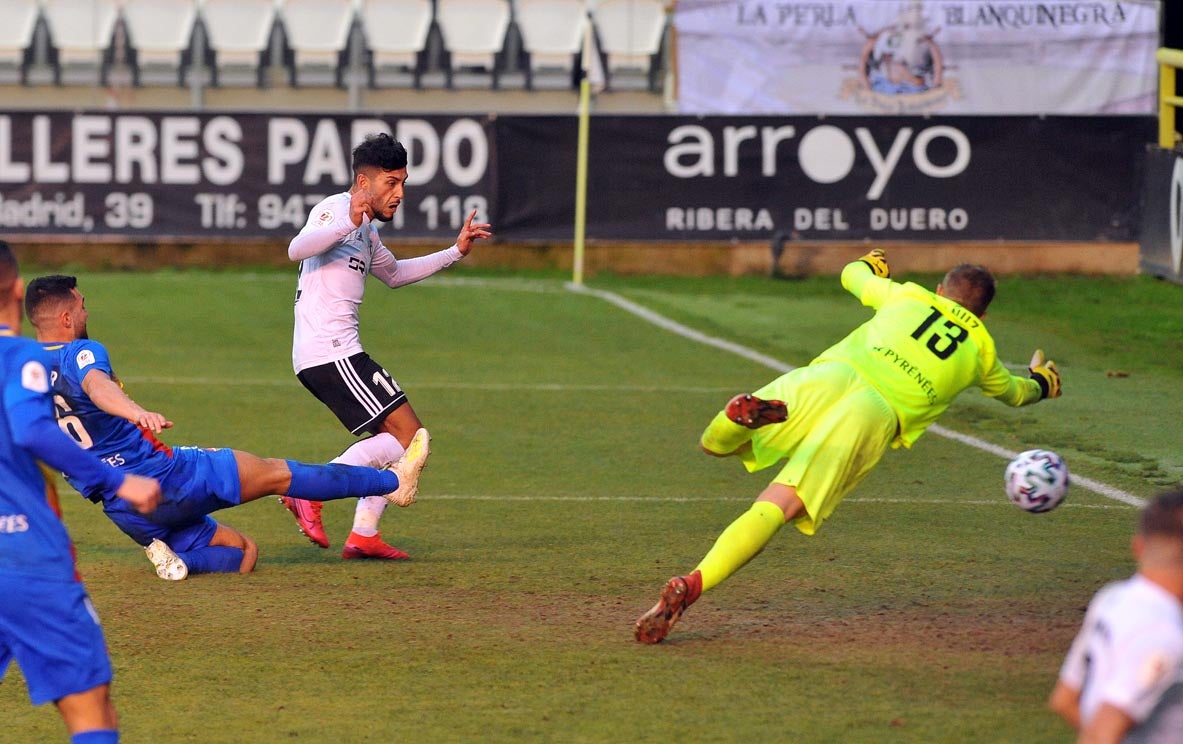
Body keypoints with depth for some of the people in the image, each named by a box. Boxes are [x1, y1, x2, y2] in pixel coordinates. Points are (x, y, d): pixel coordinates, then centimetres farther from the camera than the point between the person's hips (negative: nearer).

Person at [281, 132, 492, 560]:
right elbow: (297, 249, -29)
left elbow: (394, 275, 42)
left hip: (335, 354, 10)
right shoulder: (335, 209, -8)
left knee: (393, 440, 14)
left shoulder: (367, 231, 22)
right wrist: (348, 223, -43)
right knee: (409, 437, -12)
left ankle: (364, 535, 10)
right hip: (331, 352, -10)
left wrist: (455, 252, 34)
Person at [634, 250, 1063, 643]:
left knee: (714, 444, 10)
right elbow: (1012, 393, 50)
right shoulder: (980, 351, 29)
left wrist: (870, 264, 72)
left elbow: (852, 276, 48)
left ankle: (752, 413, -29)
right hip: (878, 414, -1)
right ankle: (689, 587, -34)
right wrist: (1039, 384, 74)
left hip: (833, 373, 1)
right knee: (775, 508, -14)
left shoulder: (908, 296, 29)